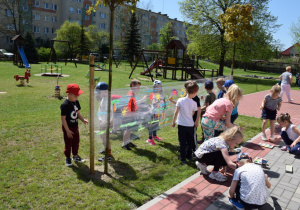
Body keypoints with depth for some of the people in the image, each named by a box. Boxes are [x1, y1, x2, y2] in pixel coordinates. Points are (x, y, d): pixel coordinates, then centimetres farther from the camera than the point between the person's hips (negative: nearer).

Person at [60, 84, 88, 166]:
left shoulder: (76, 102, -1)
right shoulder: (65, 105, -23)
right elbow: (63, 118, -21)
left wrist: (83, 120, -7)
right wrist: (67, 130, -19)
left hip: (75, 126, 7)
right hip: (68, 128, -7)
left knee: (76, 142, 19)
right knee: (68, 144, 8)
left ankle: (75, 156, 38)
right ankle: (68, 158, 27)